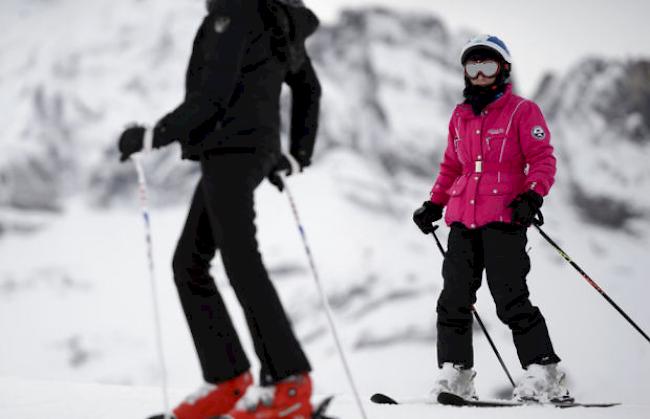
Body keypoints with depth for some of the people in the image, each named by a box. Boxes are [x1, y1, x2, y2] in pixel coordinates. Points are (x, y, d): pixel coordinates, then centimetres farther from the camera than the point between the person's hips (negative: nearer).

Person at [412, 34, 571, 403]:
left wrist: (532, 195, -19)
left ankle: (545, 376, -6)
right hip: (463, 221, 6)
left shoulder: (522, 111, 2)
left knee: (511, 300, -11)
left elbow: (543, 159, -4)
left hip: (504, 219, -6)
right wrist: (435, 204, 23)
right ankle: (455, 375, 5)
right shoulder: (460, 117, 19)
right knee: (454, 300, 0)